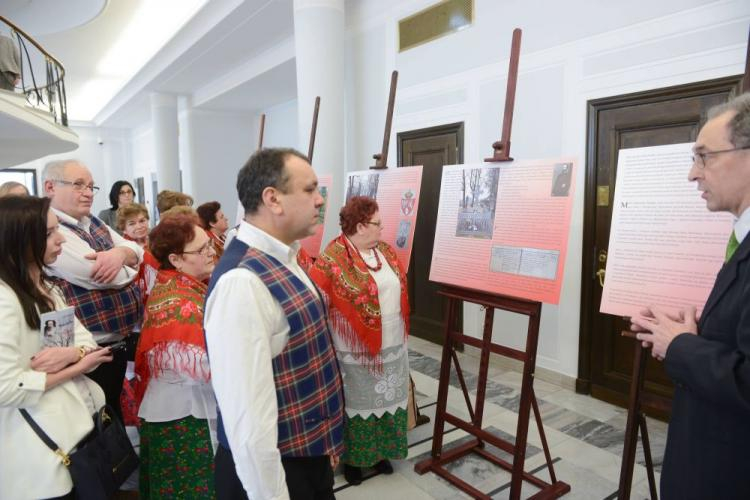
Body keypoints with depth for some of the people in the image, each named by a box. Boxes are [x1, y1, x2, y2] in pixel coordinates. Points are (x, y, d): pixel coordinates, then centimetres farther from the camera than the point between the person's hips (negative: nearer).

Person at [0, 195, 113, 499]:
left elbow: (88, 343, 7)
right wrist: (76, 367, -14)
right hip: (40, 447, -8)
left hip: (78, 425, 8)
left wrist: (70, 353, -15)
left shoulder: (47, 289, 10)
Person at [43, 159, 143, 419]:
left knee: (116, 413, 25)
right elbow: (99, 275, -27)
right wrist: (128, 270, -5)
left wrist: (120, 253, -20)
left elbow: (137, 251, 5)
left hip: (119, 339, 8)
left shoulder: (93, 223, 9)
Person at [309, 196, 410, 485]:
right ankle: (352, 458, 32)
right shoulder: (332, 259, -20)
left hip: (392, 346, 7)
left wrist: (401, 330, 16)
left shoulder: (386, 250, 4)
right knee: (358, 403, 11)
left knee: (387, 400, 19)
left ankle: (380, 451, 39)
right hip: (357, 351, -6)